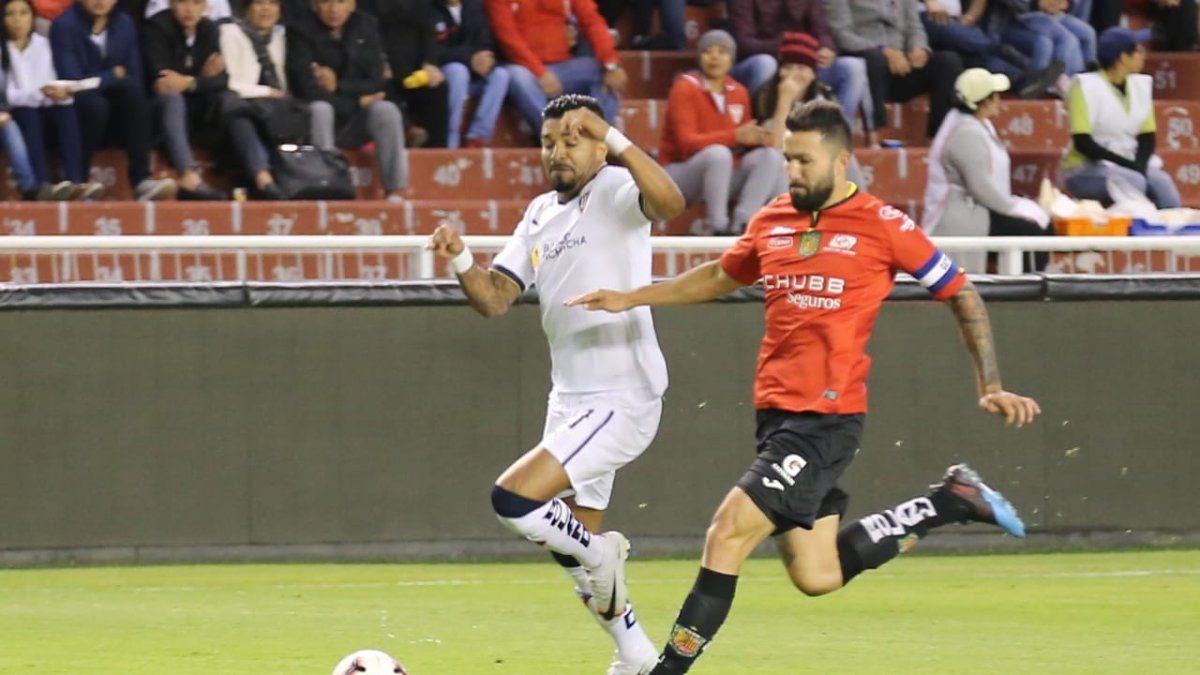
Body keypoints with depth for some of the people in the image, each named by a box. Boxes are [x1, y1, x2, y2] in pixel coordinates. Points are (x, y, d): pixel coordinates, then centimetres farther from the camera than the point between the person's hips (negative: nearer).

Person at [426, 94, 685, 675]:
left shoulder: (616, 192, -10)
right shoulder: (540, 215, 14)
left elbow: (669, 203, -32)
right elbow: (494, 299, 9)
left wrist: (616, 140, -40)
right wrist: (461, 261, -10)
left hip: (623, 401, -9)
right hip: (570, 402, 9)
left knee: (513, 500, -20)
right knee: (578, 554, 14)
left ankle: (602, 553, 5)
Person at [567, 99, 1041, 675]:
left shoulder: (882, 226, -7)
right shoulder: (771, 222, 9)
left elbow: (962, 296, 1)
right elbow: (720, 277, 29)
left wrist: (991, 388, -5)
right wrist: (632, 299, 21)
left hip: (828, 418, -7)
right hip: (776, 412, 7)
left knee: (728, 533, -16)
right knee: (817, 575, 9)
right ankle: (949, 502, 25)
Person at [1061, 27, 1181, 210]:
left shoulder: (1141, 85, 8)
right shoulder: (1086, 85, -10)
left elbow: (1148, 137, 10)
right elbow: (1083, 142, -15)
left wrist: (1140, 164, -12)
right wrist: (1128, 165, -20)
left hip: (1130, 166, 5)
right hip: (1087, 169, -5)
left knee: (1162, 182, -24)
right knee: (1133, 182, -32)